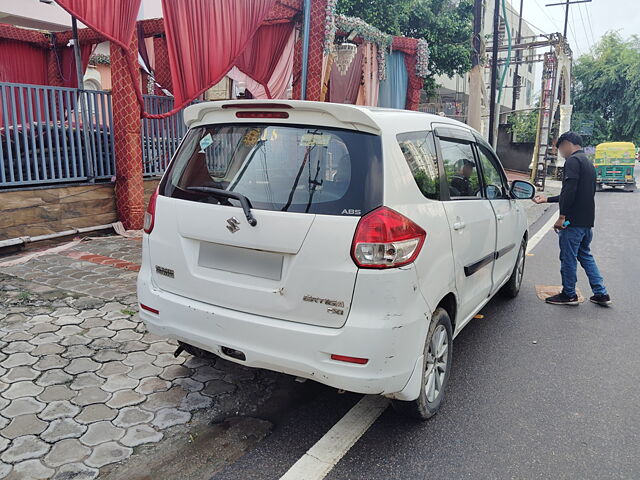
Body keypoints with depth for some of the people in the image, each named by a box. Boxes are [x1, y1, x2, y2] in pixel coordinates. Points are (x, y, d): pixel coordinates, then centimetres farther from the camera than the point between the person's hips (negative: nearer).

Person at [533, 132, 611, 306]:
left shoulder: (573, 161, -12)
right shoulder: (588, 163, 20)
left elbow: (569, 190, -23)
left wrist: (562, 216, -21)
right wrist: (547, 199, 27)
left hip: (573, 220, -10)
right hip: (587, 220, 10)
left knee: (568, 257, 2)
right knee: (585, 255, 18)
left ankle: (569, 295, 13)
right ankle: (601, 293, 20)